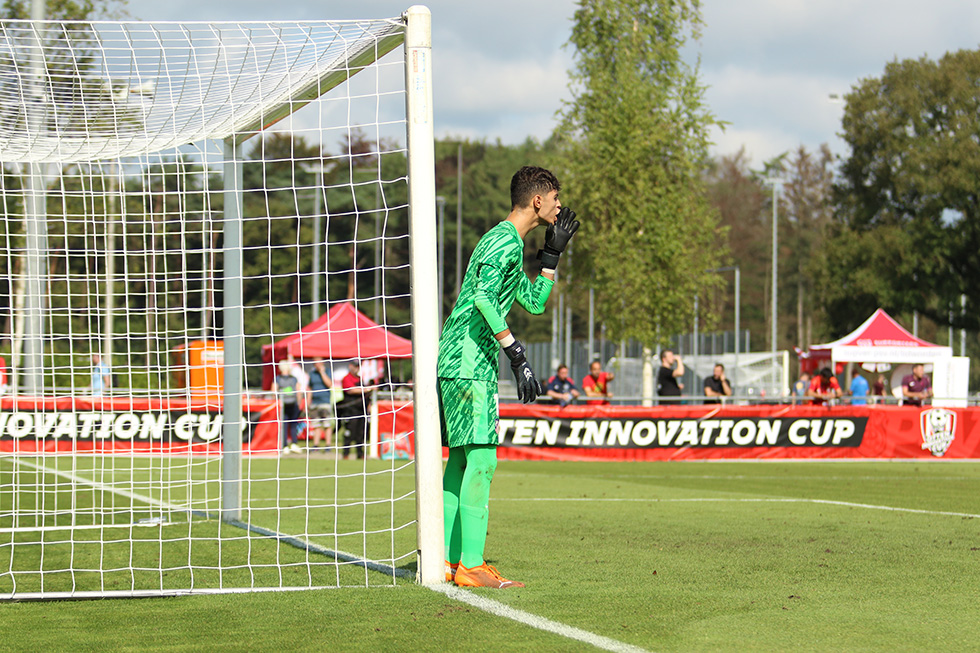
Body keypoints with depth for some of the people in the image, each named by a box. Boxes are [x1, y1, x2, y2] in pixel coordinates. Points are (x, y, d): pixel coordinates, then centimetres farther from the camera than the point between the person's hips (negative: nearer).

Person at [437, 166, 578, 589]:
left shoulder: (506, 241, 23)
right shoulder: (505, 241, -10)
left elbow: (534, 302, 32)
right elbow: (483, 297, -25)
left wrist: (553, 252, 25)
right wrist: (516, 354, -27)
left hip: (456, 363, 11)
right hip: (469, 363, -11)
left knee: (460, 459, 11)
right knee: (481, 459, -12)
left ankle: (449, 562, 14)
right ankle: (471, 566, -15)